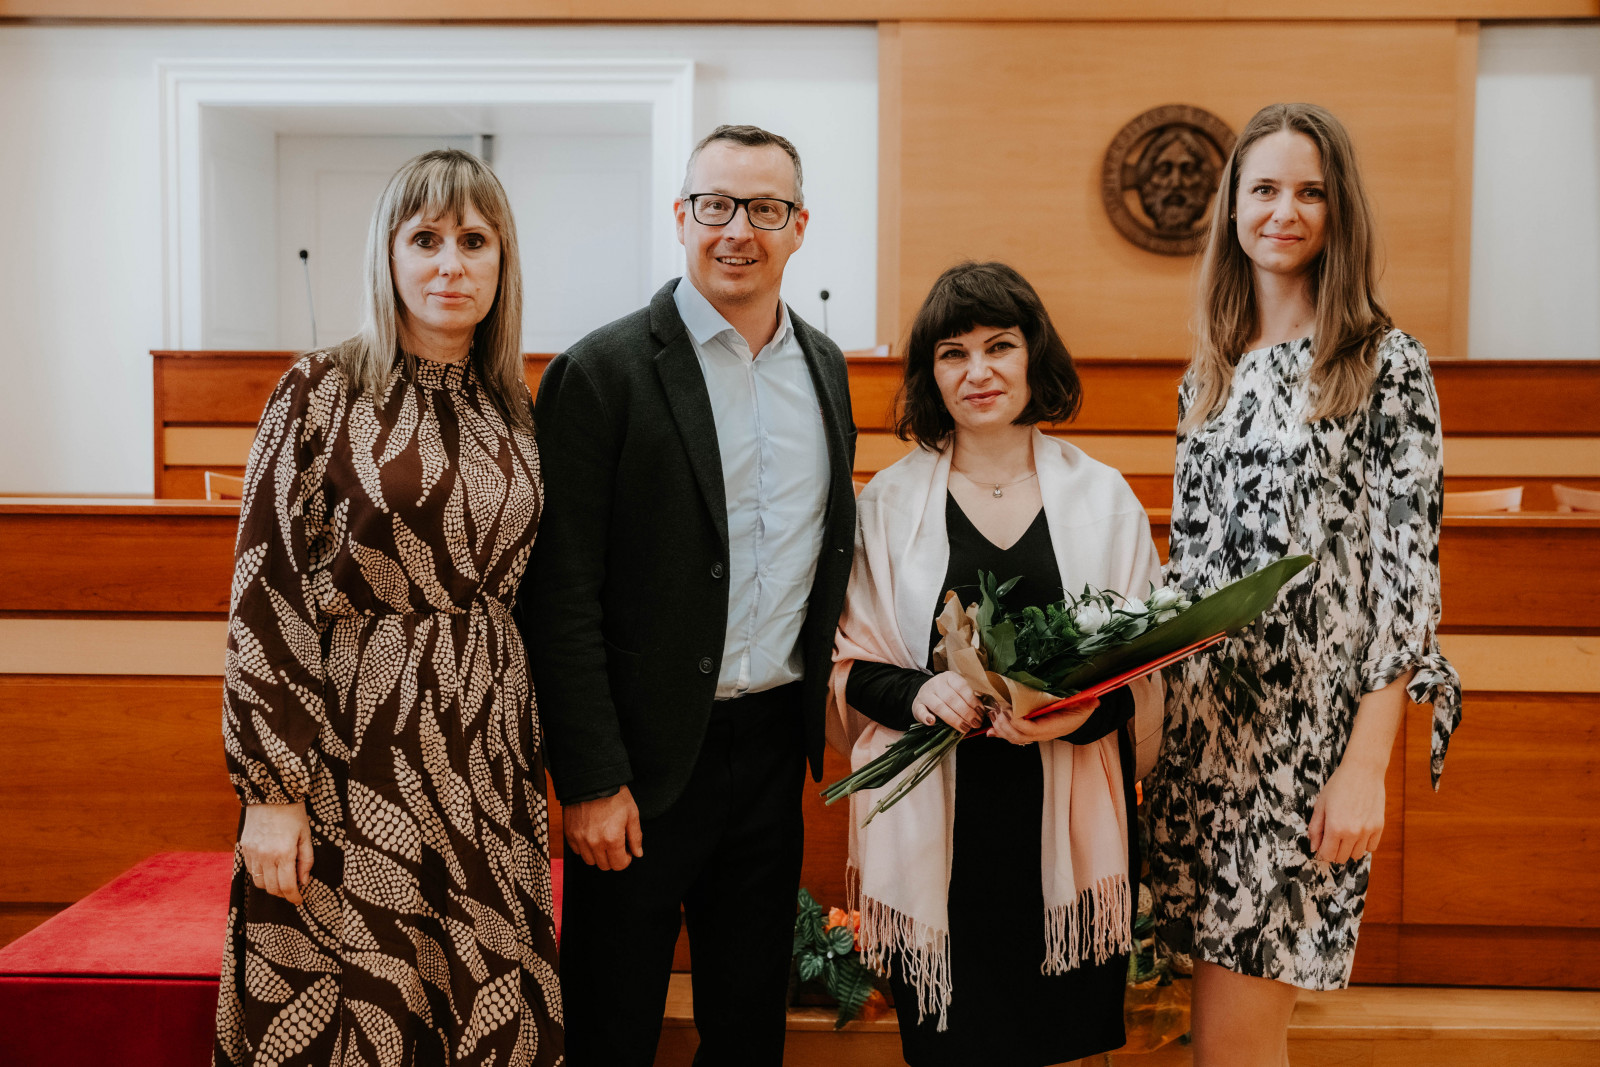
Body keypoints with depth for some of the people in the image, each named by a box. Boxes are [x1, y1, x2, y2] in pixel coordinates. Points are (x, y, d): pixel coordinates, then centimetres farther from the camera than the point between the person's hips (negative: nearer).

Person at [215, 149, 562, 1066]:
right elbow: (264, 592, -7)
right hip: (353, 756, -4)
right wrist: (273, 790, -11)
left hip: (488, 763, 4)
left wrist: (546, 763, 13)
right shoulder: (324, 391, -4)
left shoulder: (516, 412, 9)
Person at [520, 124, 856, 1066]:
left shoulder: (825, 366, 8)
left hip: (774, 742, 5)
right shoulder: (603, 373, -12)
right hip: (649, 753, -5)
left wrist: (815, 687, 11)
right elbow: (561, 599, -13)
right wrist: (590, 780, -14)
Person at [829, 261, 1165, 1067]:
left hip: (1063, 818, 1)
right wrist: (916, 694, -15)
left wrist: (1085, 711, -13)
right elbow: (849, 665, 6)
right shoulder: (889, 501, 5)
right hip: (937, 821, 0)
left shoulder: (1102, 497, 6)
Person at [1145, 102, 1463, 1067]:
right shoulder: (1211, 374, 12)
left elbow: (1409, 570, -9)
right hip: (1206, 722, 5)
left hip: (1311, 731, -5)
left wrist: (1366, 764, -14)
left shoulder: (1388, 364, -4)